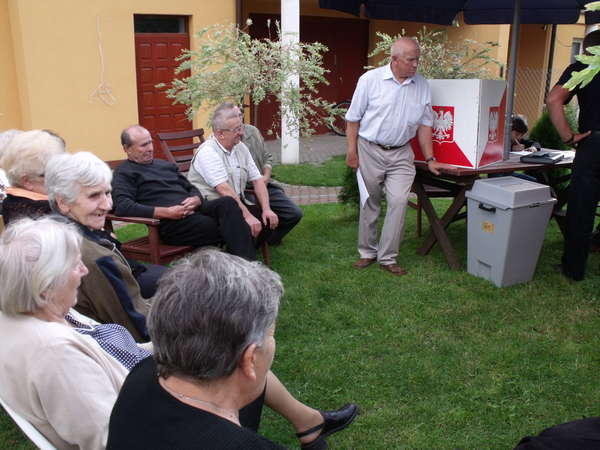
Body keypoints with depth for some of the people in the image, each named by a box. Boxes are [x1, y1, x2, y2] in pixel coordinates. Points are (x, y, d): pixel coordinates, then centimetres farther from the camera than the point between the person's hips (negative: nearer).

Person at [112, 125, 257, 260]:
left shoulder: (165, 165, 29)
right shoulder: (124, 173, 6)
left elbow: (191, 188, 28)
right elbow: (122, 207, -11)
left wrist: (196, 200, 0)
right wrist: (167, 212, -17)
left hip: (193, 210, 6)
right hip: (169, 222, -6)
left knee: (227, 203, -26)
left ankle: (248, 265, -37)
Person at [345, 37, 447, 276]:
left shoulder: (422, 86, 3)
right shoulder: (370, 79, -7)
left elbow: (424, 125, 8)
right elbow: (353, 117, -2)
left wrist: (430, 159, 5)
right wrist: (352, 150, -5)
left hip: (401, 153, 2)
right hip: (370, 150, -2)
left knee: (399, 202, -8)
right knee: (370, 203, 8)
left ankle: (387, 257, 3)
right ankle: (367, 252, 23)